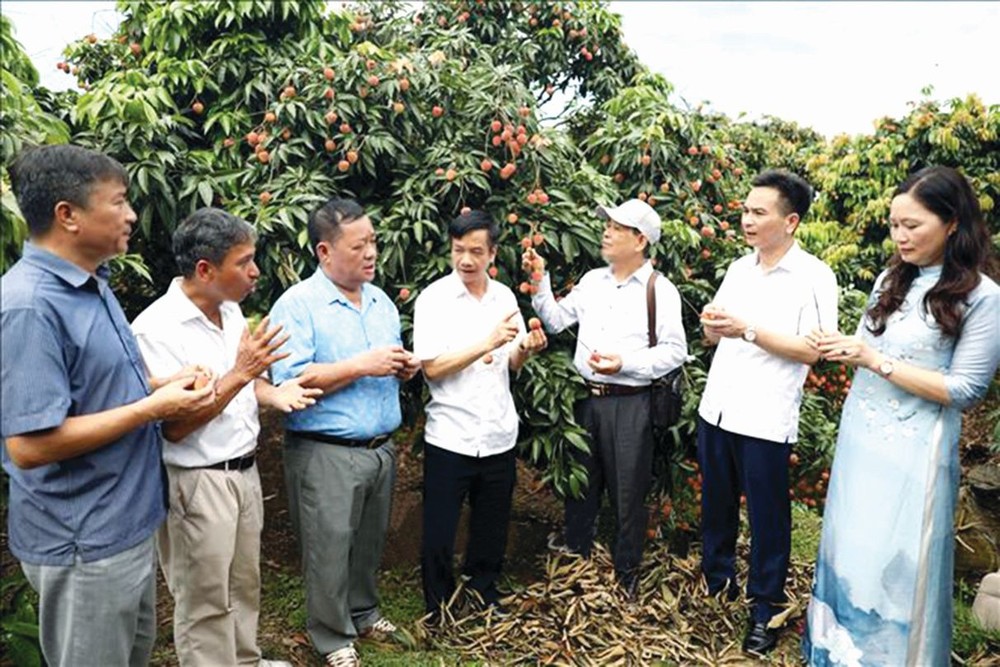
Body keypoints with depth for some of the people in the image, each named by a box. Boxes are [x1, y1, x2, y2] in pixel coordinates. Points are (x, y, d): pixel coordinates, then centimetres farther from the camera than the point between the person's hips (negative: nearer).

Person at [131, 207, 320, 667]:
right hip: (196, 483, -8)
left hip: (244, 471, 8)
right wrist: (241, 374, -29)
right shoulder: (156, 329, -21)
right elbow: (174, 426, -23)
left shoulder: (230, 310, 4)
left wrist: (273, 394, -5)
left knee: (245, 583, 22)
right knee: (205, 600, 7)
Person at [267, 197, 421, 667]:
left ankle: (363, 612, 39)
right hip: (326, 453, -6)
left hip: (381, 448, 6)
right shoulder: (298, 304, -12)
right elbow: (288, 381, -22)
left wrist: (404, 368, -2)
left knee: (370, 542, 19)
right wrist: (361, 366, -21)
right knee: (330, 548, 6)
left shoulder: (381, 301, 10)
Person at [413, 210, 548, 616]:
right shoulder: (434, 298, -9)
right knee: (439, 533, 7)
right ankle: (439, 609, 27)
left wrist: (526, 348, -9)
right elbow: (432, 368, -16)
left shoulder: (504, 296, 6)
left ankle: (484, 593, 39)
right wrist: (487, 344, -23)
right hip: (450, 438, -4)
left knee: (492, 529, 17)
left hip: (499, 436, 4)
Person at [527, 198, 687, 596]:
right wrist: (540, 279, 2)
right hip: (586, 399, 5)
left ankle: (627, 576, 24)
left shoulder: (660, 290, -7)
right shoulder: (592, 280, 10)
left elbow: (675, 351, -11)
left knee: (627, 493, 7)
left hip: (629, 404, -5)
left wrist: (624, 363, -20)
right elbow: (556, 321, 12)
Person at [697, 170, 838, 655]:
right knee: (716, 505, 18)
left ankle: (765, 610, 22)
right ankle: (717, 583, 36)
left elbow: (813, 350, -16)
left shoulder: (814, 277, -9)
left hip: (765, 421, -6)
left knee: (767, 519, 6)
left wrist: (747, 330, -21)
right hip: (716, 409, 6)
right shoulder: (739, 269, 10)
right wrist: (711, 323, -8)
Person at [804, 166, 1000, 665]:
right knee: (850, 547, 15)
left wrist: (876, 360, -20)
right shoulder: (892, 280, 8)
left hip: (913, 450, -6)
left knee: (896, 561, 3)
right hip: (860, 435, 6)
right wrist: (843, 350, -9)